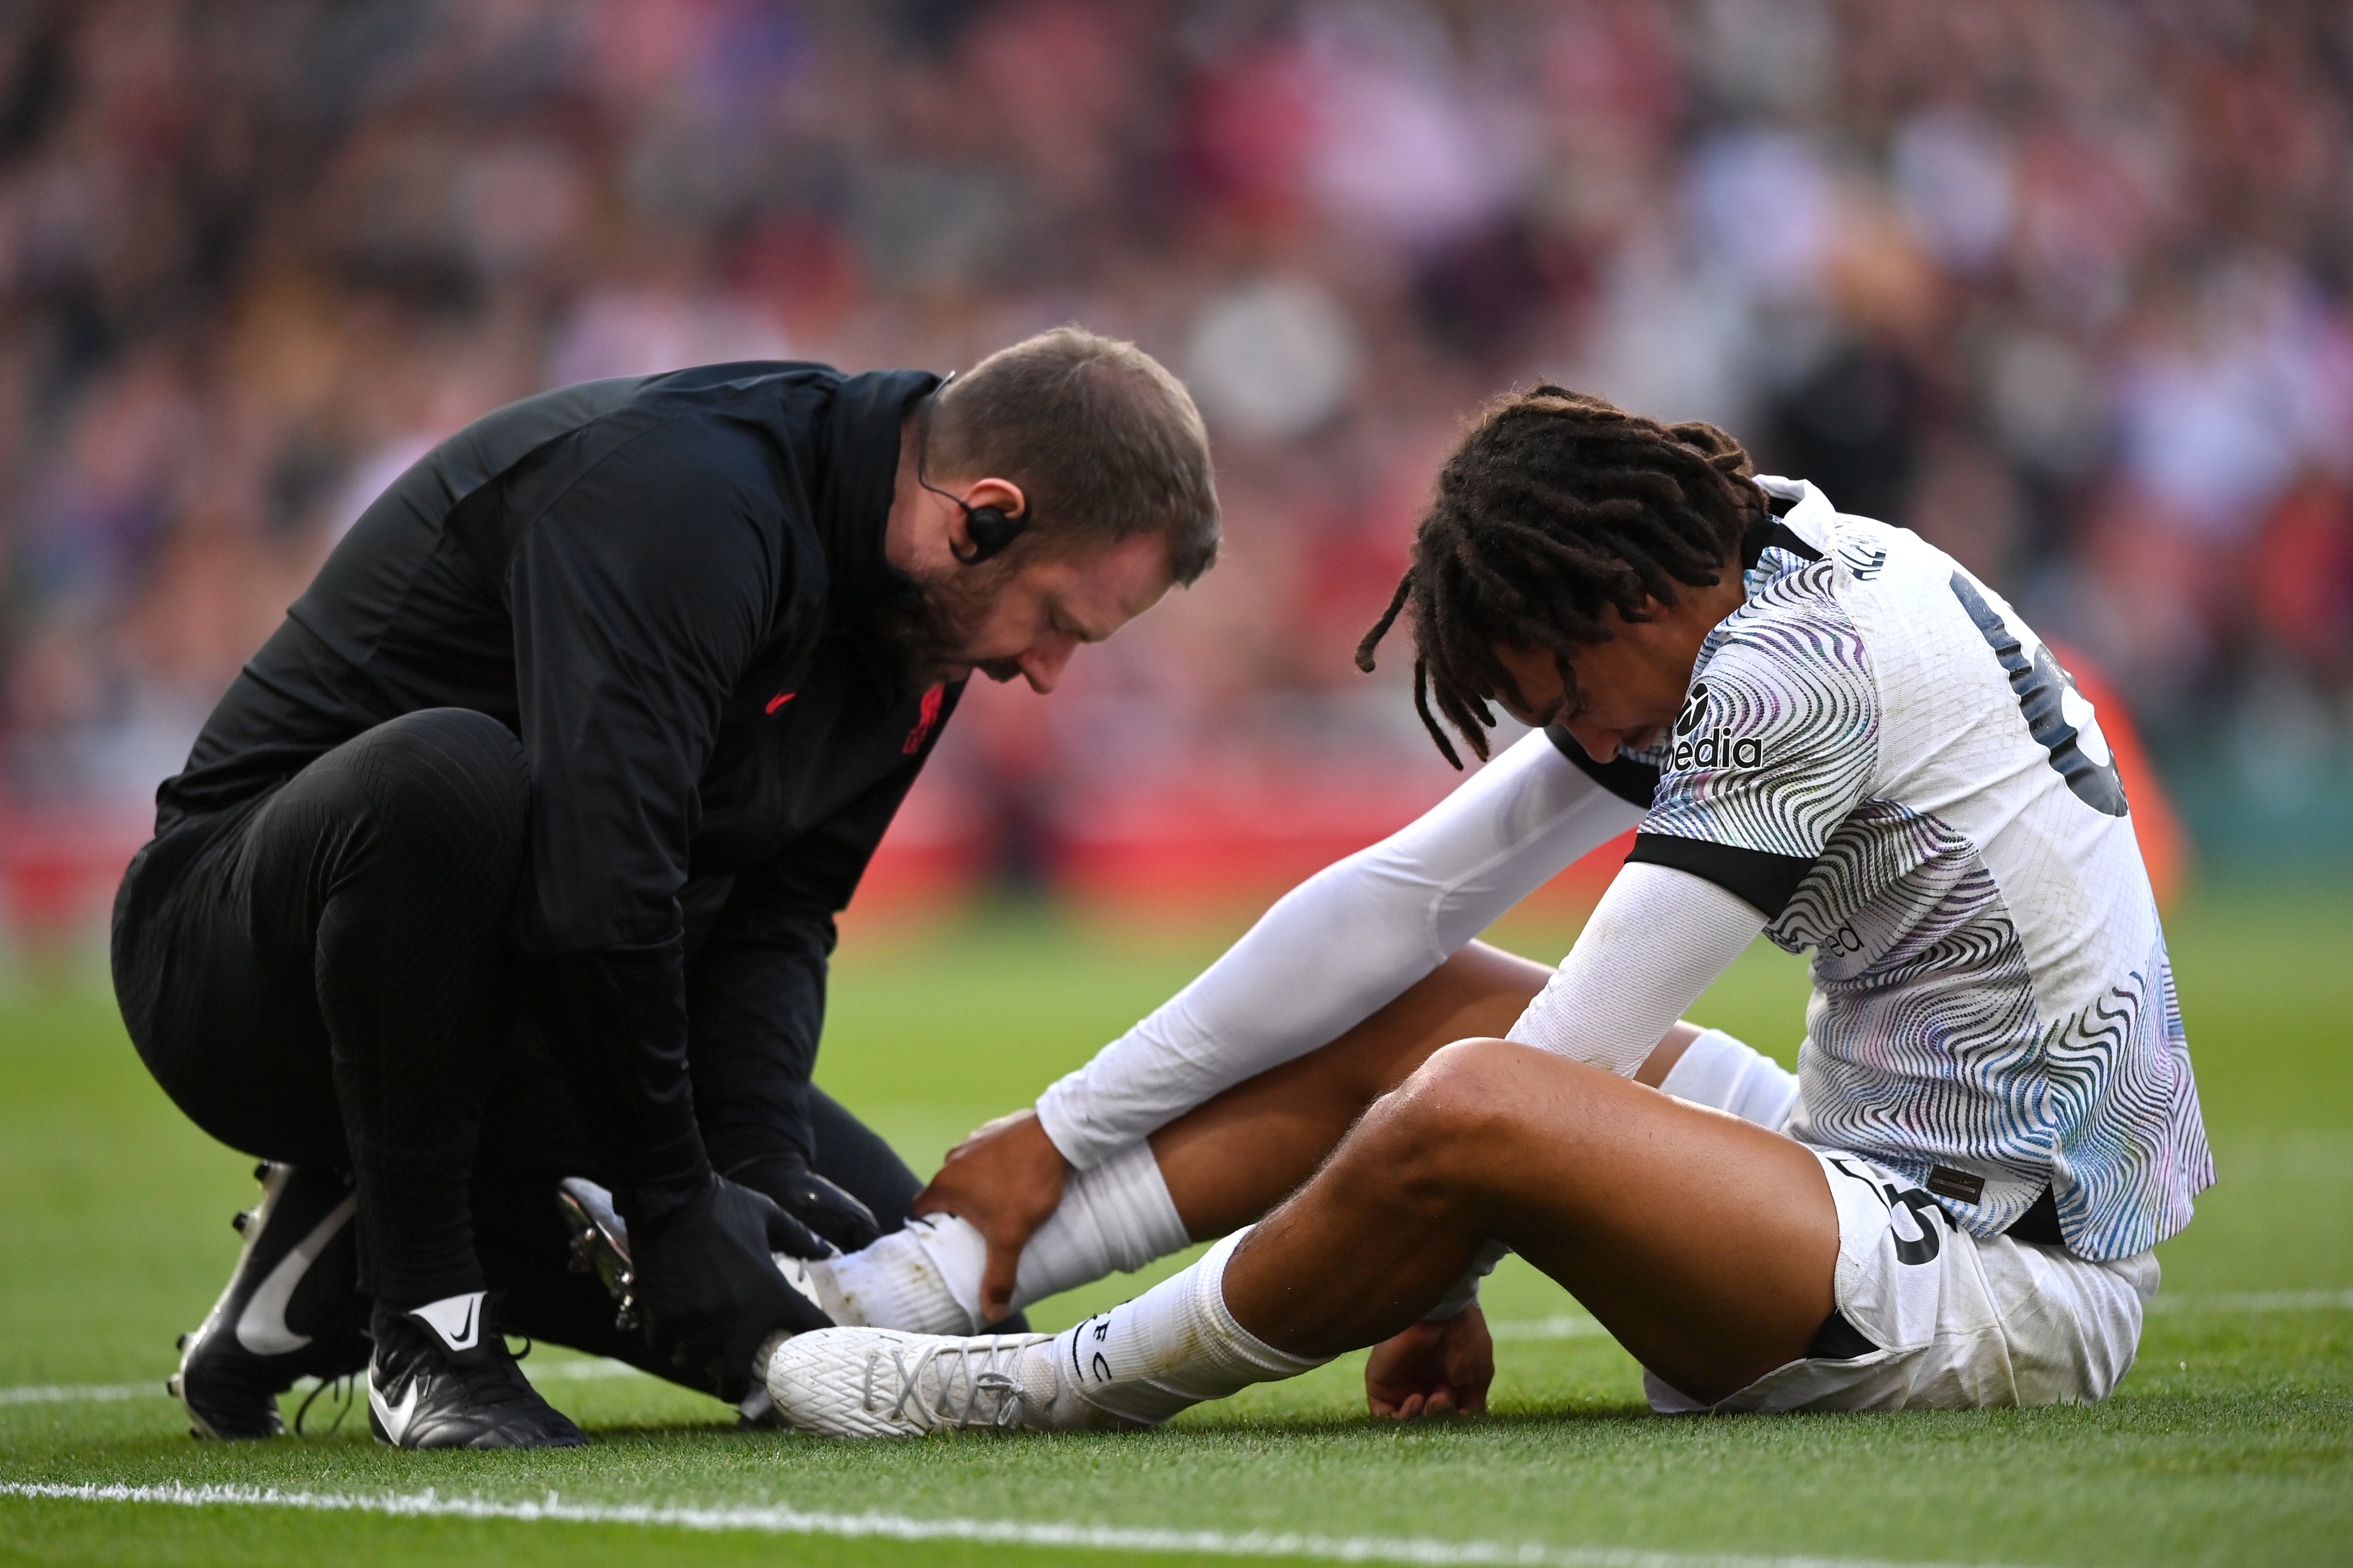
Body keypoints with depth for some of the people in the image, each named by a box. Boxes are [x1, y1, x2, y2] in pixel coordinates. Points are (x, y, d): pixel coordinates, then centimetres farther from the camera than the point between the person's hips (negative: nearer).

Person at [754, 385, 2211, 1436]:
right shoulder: (1718, 623, 12)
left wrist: (1438, 1282, -2)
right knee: (1405, 1011, 10)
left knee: (1468, 1104, -30)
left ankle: (1057, 1389, -8)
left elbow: (1571, 1060, -16)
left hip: (2010, 1285, -10)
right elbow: (1396, 900, 10)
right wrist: (1056, 1133, 9)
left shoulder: (1796, 668, -18)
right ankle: (909, 1283, 0)